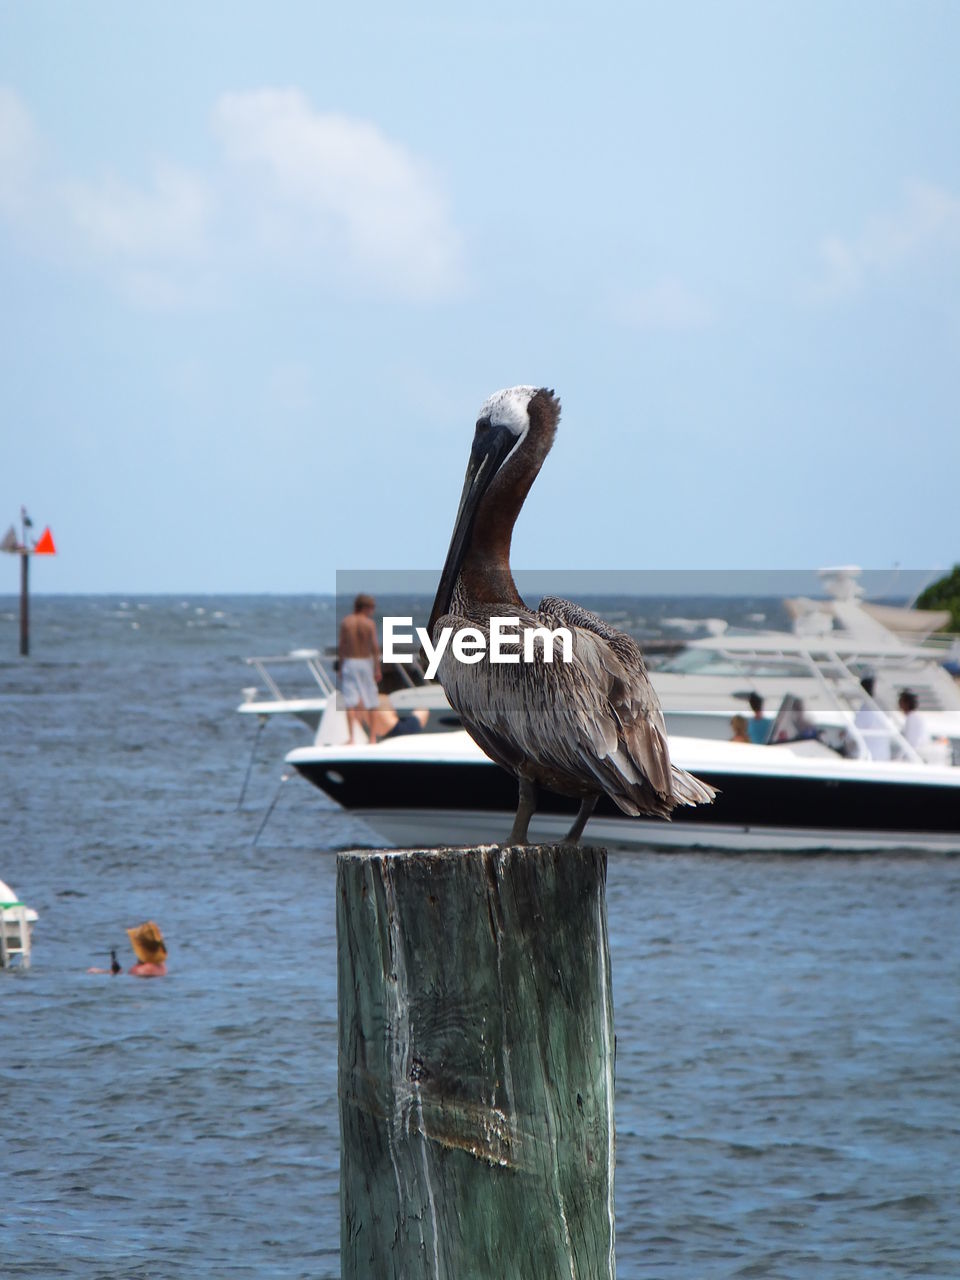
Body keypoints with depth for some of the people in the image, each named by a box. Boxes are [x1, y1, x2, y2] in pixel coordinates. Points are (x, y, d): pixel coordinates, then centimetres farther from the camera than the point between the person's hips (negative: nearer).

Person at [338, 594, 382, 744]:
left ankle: (351, 736, -12)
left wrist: (341, 666, 8)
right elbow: (375, 647, -11)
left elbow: (341, 646, 0)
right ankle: (373, 736, 11)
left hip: (349, 662, 1)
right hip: (366, 662, -1)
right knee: (370, 703, 9)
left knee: (350, 701, -2)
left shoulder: (345, 622, 0)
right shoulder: (370, 623, -7)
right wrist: (377, 669, -6)